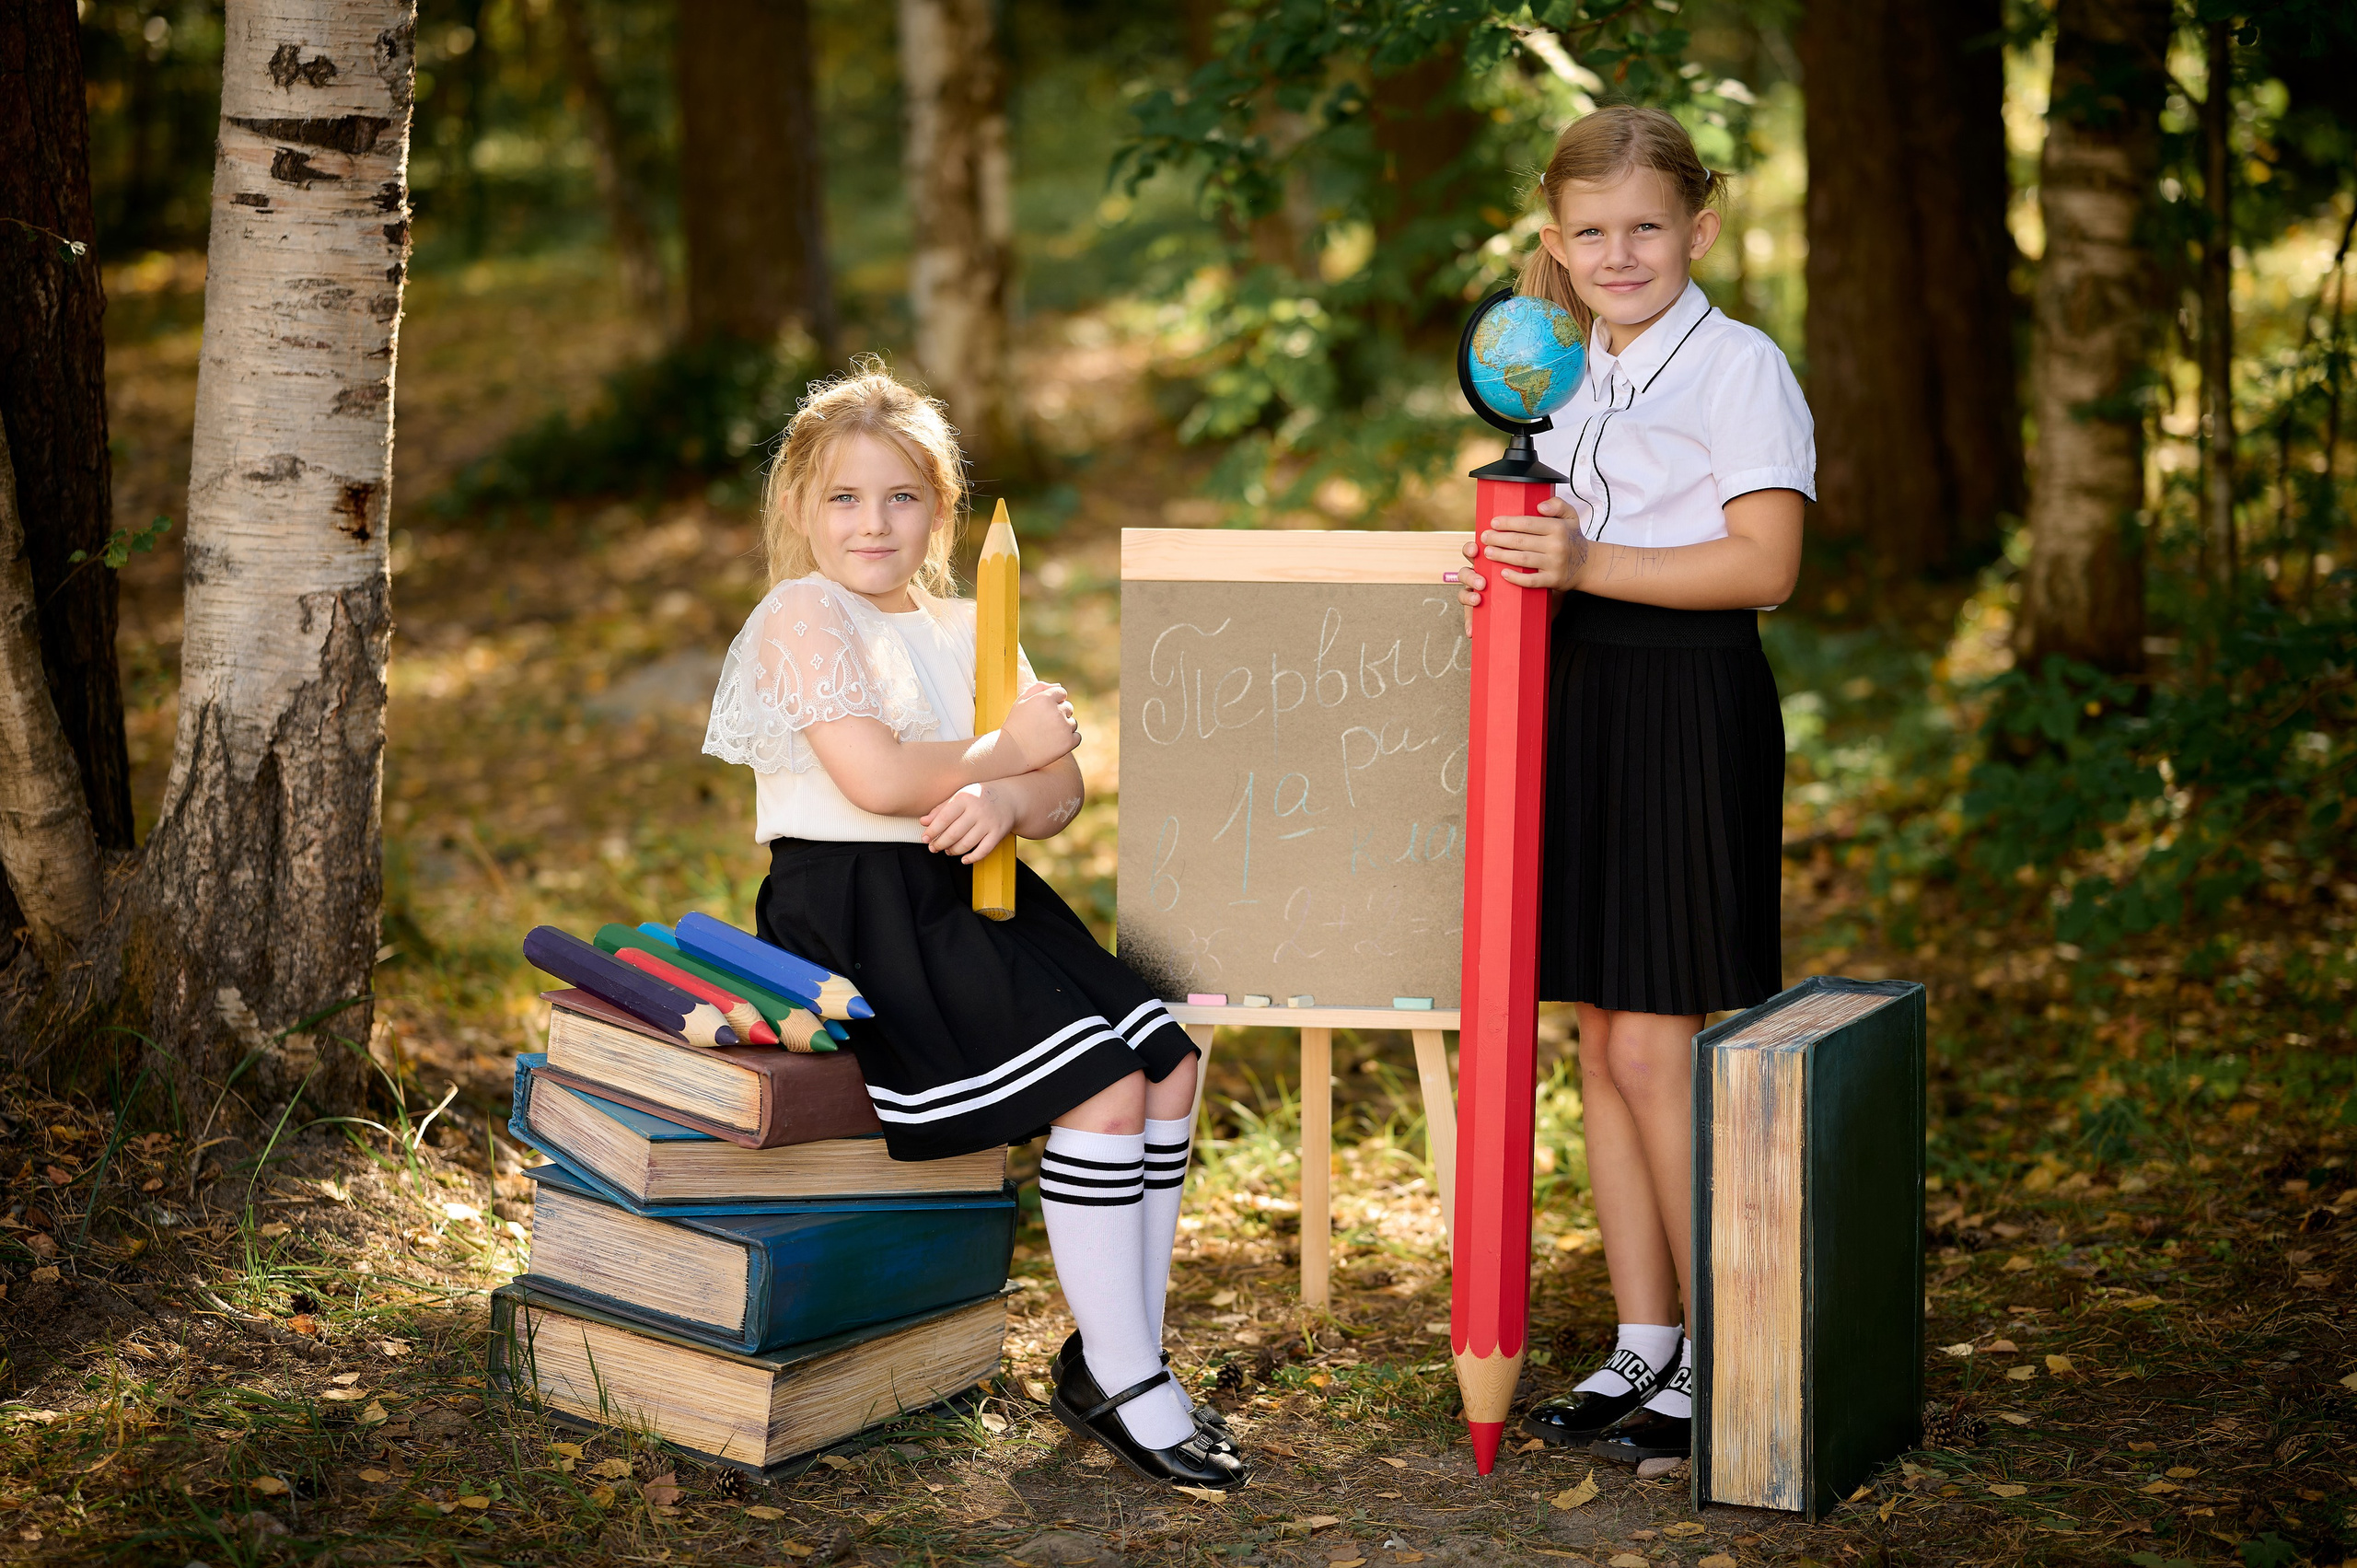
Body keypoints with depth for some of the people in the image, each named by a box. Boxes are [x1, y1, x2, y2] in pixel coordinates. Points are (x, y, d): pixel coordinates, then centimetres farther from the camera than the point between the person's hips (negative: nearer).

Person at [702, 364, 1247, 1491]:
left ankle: (1129, 1351, 5)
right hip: (856, 915, -8)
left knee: (1168, 1059, -5)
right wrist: (1008, 748, -5)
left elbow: (1062, 788, 9)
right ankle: (1113, 1378, -6)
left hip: (970, 896, 8)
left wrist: (1007, 801, -15)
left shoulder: (962, 629, 17)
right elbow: (877, 778, -18)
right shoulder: (805, 615, -5)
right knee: (1104, 1091, -19)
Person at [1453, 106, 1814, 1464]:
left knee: (1654, 1049, -7)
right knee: (1602, 1043, 9)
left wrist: (1589, 566, -23)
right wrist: (1506, 570, 3)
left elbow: (1765, 562, -16)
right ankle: (1643, 1348, 19)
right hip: (1576, 700, 8)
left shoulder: (1740, 367, -8)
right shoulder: (1565, 373, 15)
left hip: (1690, 706, -7)